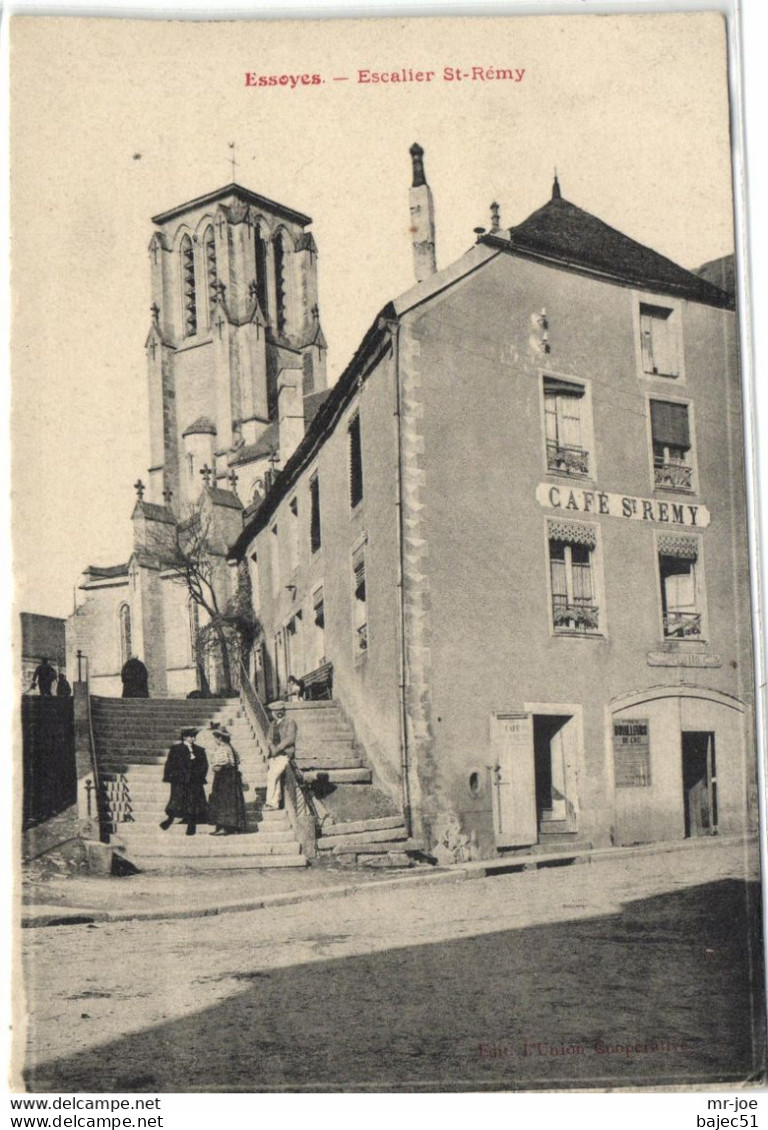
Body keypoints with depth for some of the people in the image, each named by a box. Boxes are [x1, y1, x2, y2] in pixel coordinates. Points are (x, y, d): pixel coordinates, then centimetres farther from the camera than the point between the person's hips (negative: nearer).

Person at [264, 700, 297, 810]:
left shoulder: (290, 722, -2)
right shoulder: (273, 724, 19)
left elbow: (291, 738, -11)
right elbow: (269, 738, 12)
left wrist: (278, 748, -15)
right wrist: (272, 746, -9)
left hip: (284, 754, -6)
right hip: (274, 754, 6)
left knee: (272, 775, -17)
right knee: (275, 778, 0)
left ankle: (270, 803, -12)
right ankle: (275, 803, 6)